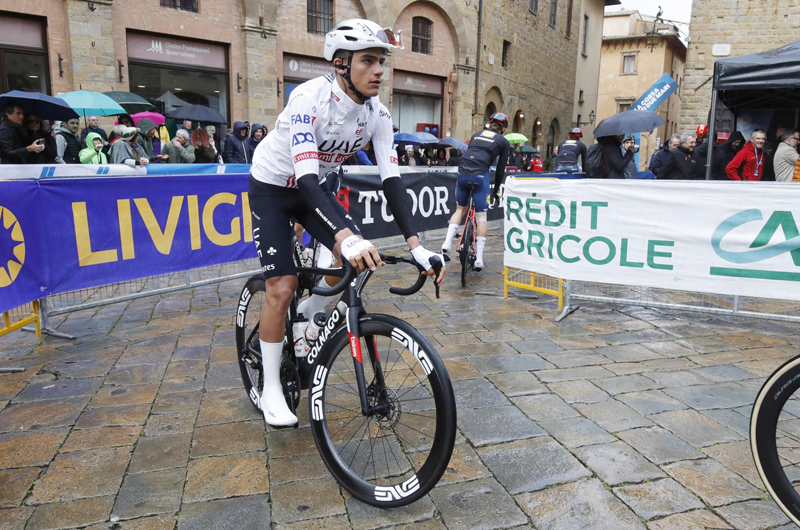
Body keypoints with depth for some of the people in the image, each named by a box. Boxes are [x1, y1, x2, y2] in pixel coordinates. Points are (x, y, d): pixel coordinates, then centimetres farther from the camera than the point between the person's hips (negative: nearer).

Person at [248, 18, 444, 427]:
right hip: (271, 187, -5)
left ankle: (307, 315, 17)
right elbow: (305, 174, -41)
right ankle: (270, 390, 6)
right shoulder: (310, 98, -31)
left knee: (359, 256, -12)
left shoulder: (377, 114, -14)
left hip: (312, 188, 6)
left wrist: (416, 245, -30)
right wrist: (345, 237, -56)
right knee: (282, 288, -12)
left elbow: (391, 178, -19)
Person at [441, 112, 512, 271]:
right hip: (480, 176, -4)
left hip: (462, 173, 4)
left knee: (460, 209, 21)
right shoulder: (504, 142, 13)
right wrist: (496, 190, 23)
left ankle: (447, 243, 5)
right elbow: (500, 168, 13)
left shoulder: (477, 134, 24)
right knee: (481, 216, 4)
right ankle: (479, 259, 2)